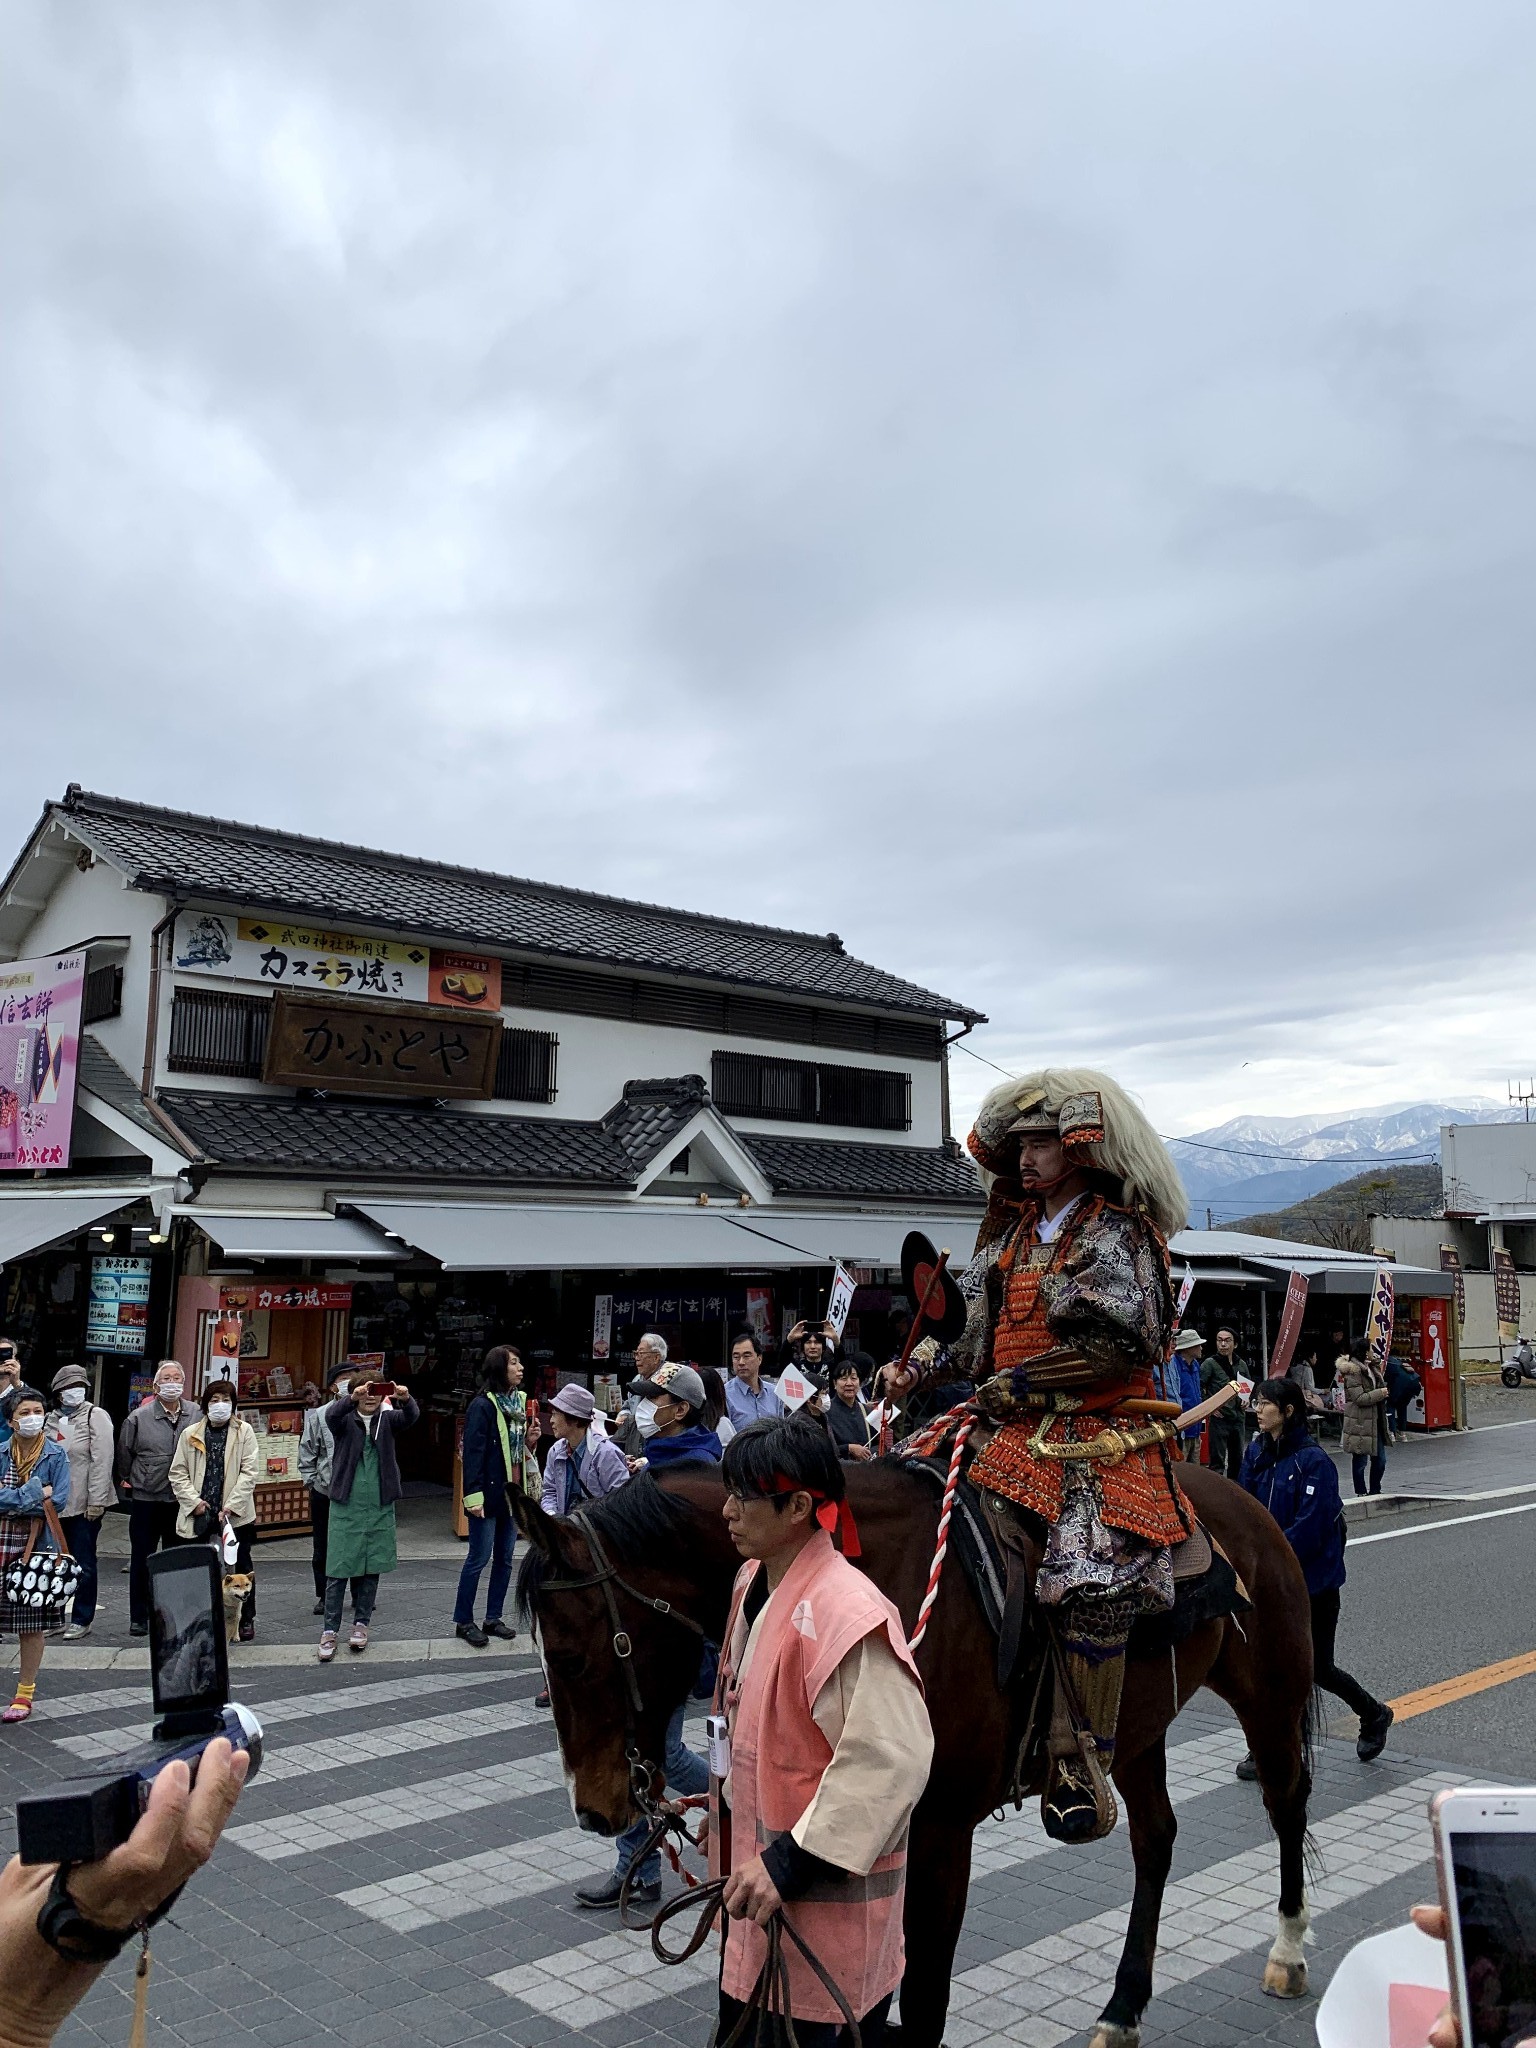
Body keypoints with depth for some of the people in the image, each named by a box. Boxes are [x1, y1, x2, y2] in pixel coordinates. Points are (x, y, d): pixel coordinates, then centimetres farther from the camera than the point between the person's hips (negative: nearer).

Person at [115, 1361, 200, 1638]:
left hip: (182, 1500, 2)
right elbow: (124, 1452, 5)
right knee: (142, 1559, 7)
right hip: (146, 1499, -2)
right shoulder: (138, 1417, -8)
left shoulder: (197, 1415, -3)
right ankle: (138, 1617, 18)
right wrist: (129, 1481, 11)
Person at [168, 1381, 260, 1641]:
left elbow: (249, 1471, -5)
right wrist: (193, 1501, -8)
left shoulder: (244, 1432, 1)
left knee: (242, 1567, 7)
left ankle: (246, 1619, 19)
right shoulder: (190, 1434, 7)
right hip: (199, 1514, 1)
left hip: (235, 1513, -1)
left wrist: (231, 1506, -13)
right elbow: (178, 1473, 6)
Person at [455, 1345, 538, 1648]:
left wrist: (530, 1440, -1)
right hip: (489, 1493, -7)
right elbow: (473, 1452, -16)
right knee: (479, 1558, 0)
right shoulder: (482, 1406, -13)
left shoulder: (520, 1402, 9)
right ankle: (463, 1621, 12)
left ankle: (493, 1618, 22)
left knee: (505, 1558, 12)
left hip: (513, 1493, 7)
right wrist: (474, 1496, -21)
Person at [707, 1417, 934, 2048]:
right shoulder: (753, 1583, 2)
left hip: (827, 1898, -9)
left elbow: (892, 1761, -31)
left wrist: (790, 1862, -29)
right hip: (755, 1877, 9)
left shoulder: (847, 1612, -27)